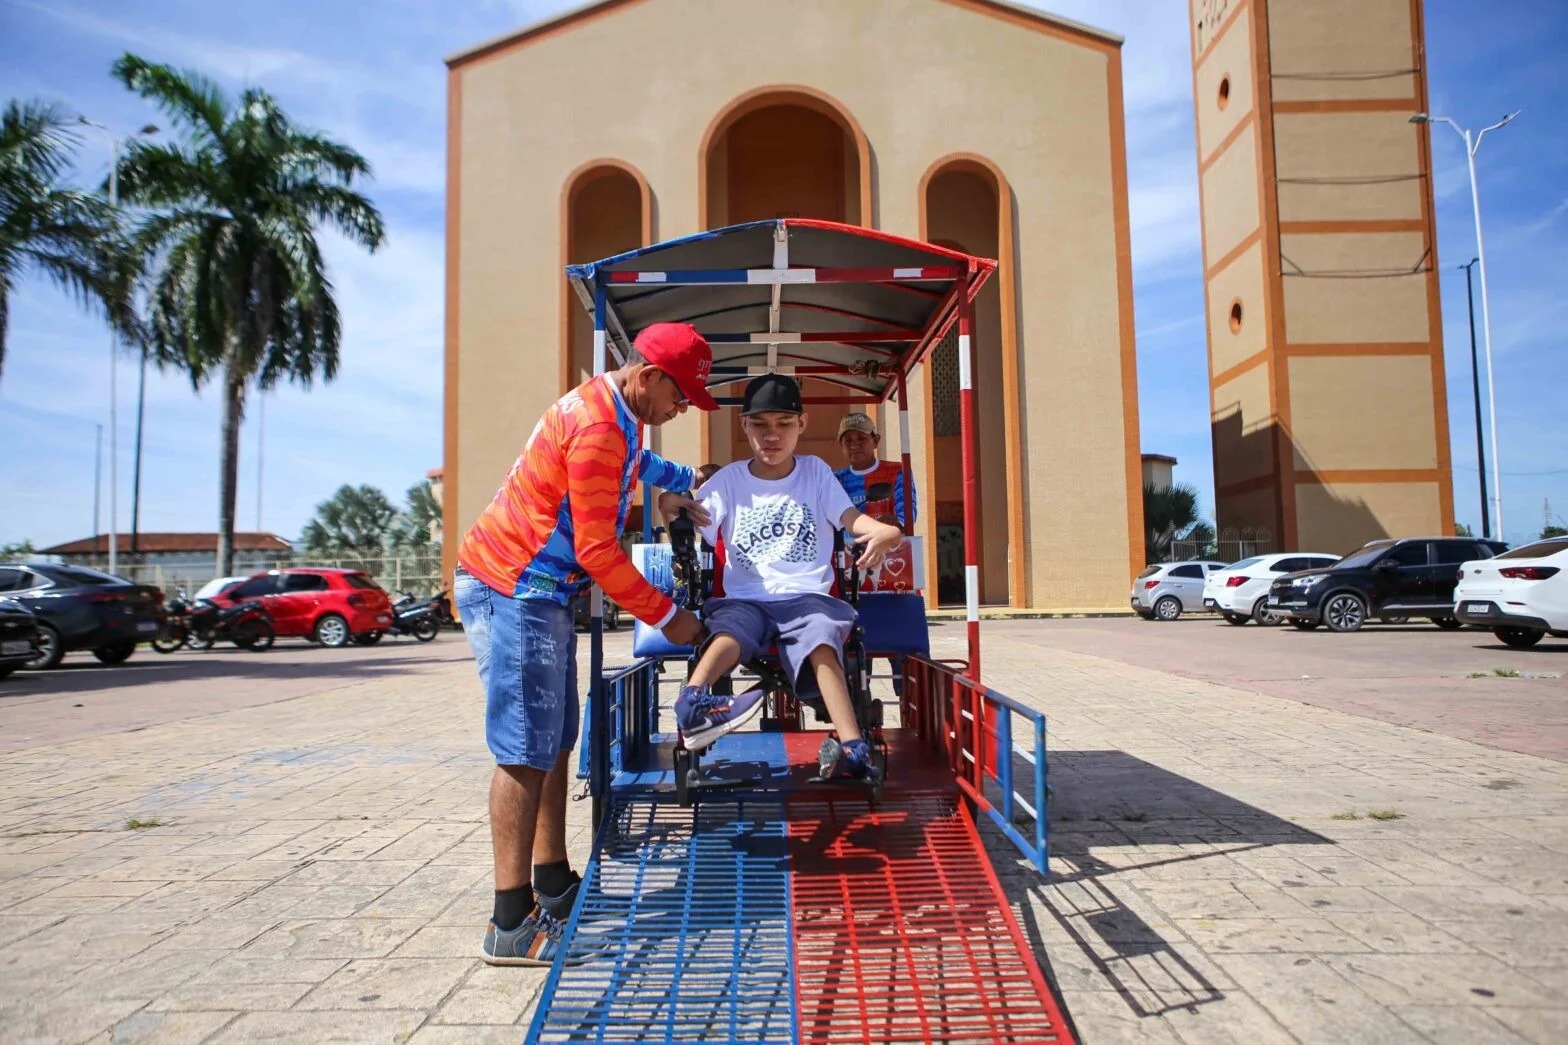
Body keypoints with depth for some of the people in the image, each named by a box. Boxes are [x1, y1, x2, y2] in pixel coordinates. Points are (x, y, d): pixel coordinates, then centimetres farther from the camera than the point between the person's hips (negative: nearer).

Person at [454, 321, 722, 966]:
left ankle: (554, 888, 22)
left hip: (537, 591, 10)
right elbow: (598, 550, -22)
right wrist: (667, 616, -14)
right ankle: (512, 924, -4)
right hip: (512, 591, -10)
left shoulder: (614, 411, 11)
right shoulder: (597, 426, -21)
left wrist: (682, 480, 31)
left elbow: (630, 459, 39)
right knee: (526, 751, -10)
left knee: (554, 743, 12)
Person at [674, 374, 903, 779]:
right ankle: (691, 707, -59)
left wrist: (884, 531, -26)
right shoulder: (728, 480, 12)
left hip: (807, 598, -1)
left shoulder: (816, 472, 12)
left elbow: (851, 517, -2)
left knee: (821, 643, -34)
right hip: (745, 600, 1)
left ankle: (851, 746, -48)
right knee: (727, 633, -34)